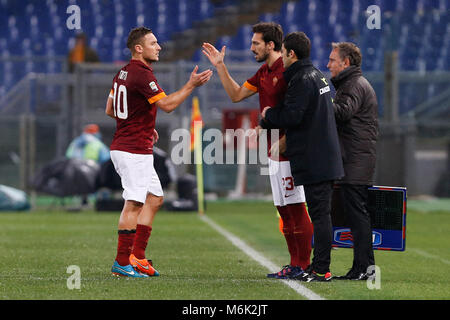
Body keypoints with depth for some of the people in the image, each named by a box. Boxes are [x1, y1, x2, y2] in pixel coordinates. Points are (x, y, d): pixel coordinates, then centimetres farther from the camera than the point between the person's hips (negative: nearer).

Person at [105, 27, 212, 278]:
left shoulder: (124, 73, 13)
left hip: (124, 147, 10)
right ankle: (122, 263, -5)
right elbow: (167, 104, -20)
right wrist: (192, 85, -14)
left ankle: (137, 256, 13)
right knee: (134, 205, -7)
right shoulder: (141, 74, -16)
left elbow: (110, 109, 20)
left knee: (155, 199, 14)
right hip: (134, 151, -10)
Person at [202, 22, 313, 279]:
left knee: (296, 208, -8)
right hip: (274, 152, 10)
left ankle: (303, 266, -6)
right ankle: (295, 264, 15)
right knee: (284, 210, 11)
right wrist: (220, 66, 21)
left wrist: (282, 142, -20)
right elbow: (237, 94, 26)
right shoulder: (264, 73, 17)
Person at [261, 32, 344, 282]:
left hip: (314, 161, -10)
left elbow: (290, 117, -21)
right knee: (321, 214, 12)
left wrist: (269, 114, -2)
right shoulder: (316, 74, 17)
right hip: (327, 158, 10)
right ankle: (319, 266, 17)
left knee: (320, 214, -8)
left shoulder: (302, 80, -14)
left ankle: (321, 270, -8)